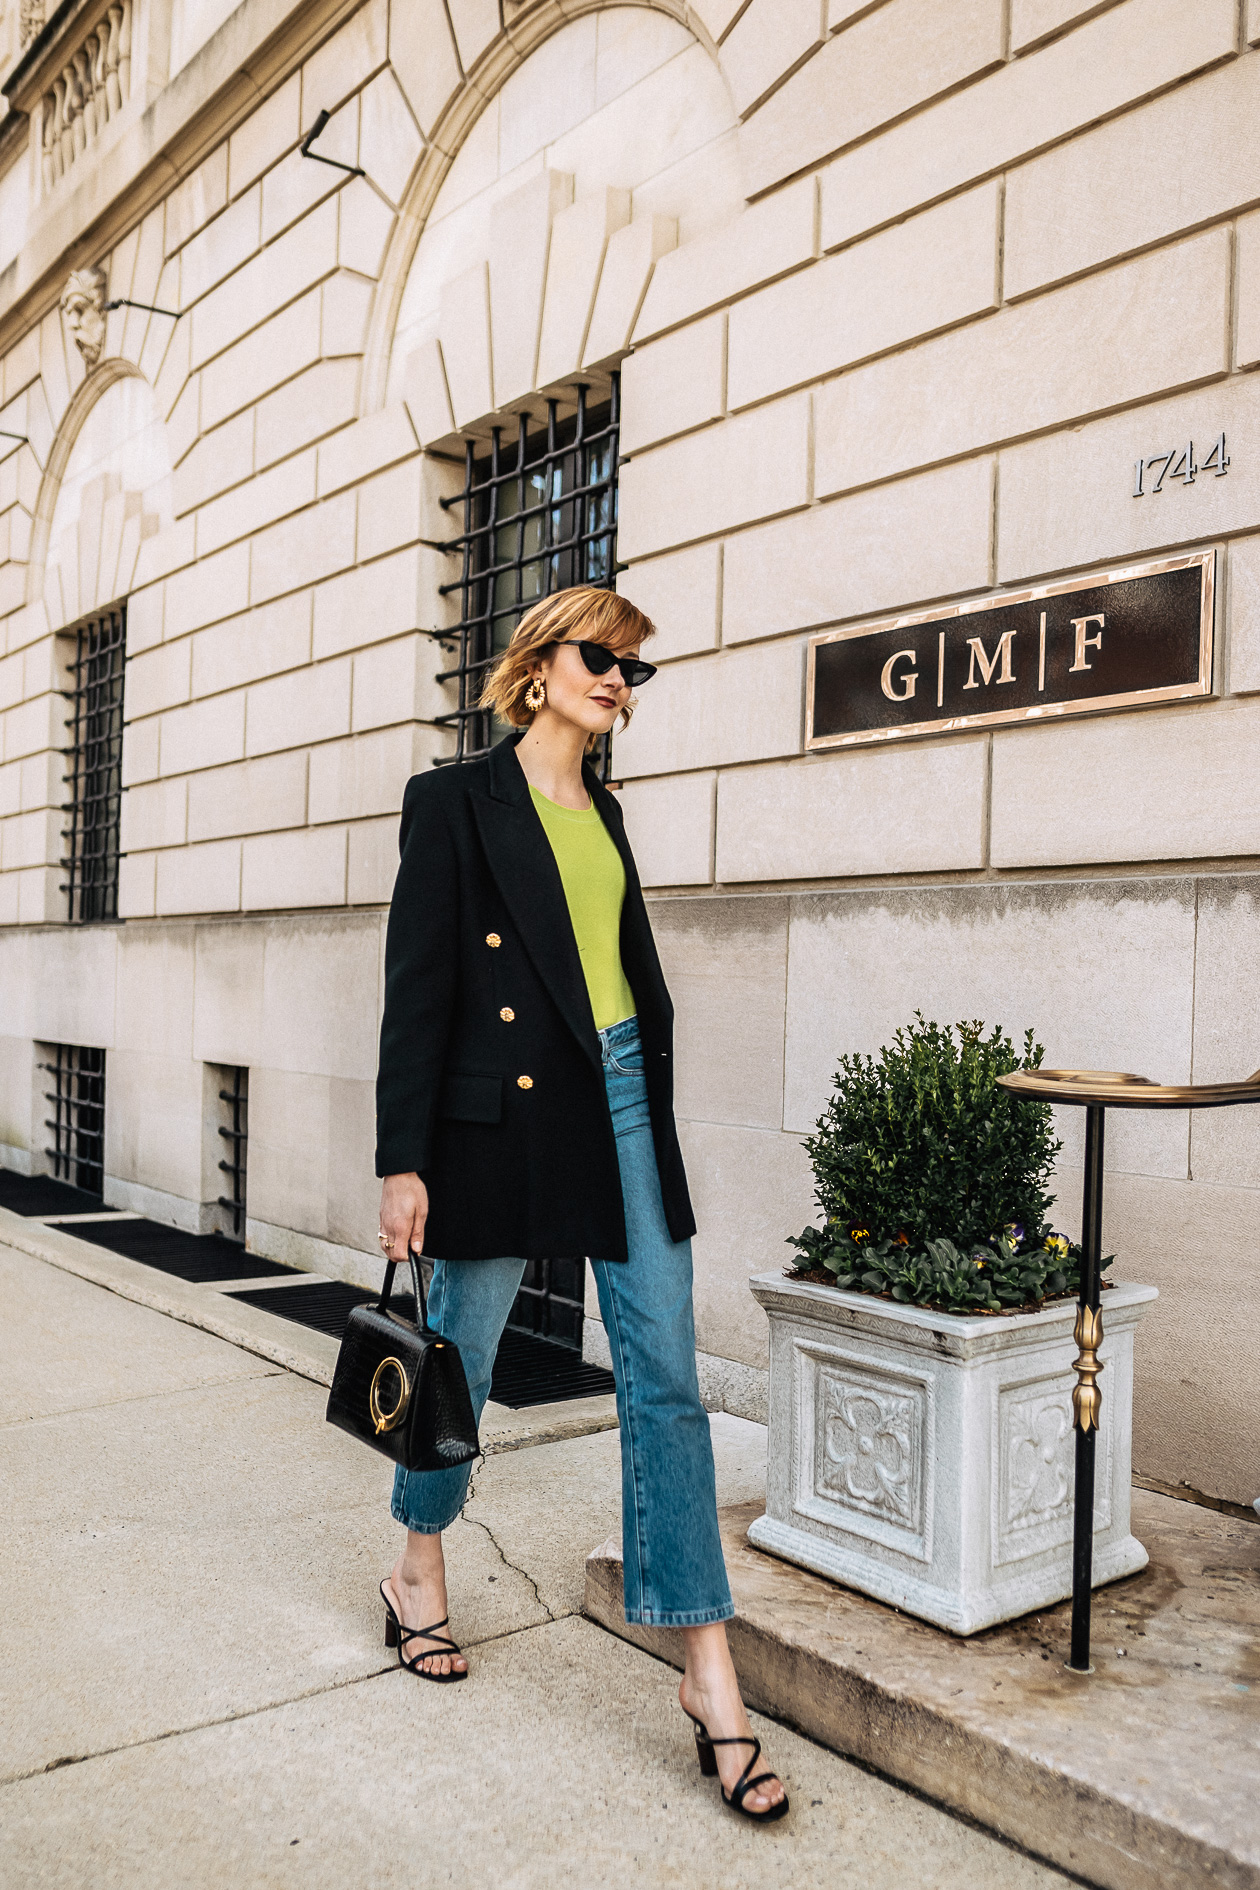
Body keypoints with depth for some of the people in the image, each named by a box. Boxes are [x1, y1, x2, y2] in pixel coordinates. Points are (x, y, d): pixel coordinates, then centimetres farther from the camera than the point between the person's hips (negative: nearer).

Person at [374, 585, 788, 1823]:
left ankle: (708, 1676, 7)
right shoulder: (456, 801, -3)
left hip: (623, 1098, 5)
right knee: (463, 1353, 11)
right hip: (504, 1111, -5)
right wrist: (403, 1162, -11)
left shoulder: (603, 811, 16)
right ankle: (418, 1570, 39)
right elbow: (416, 987, -7)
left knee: (666, 1375, 1)